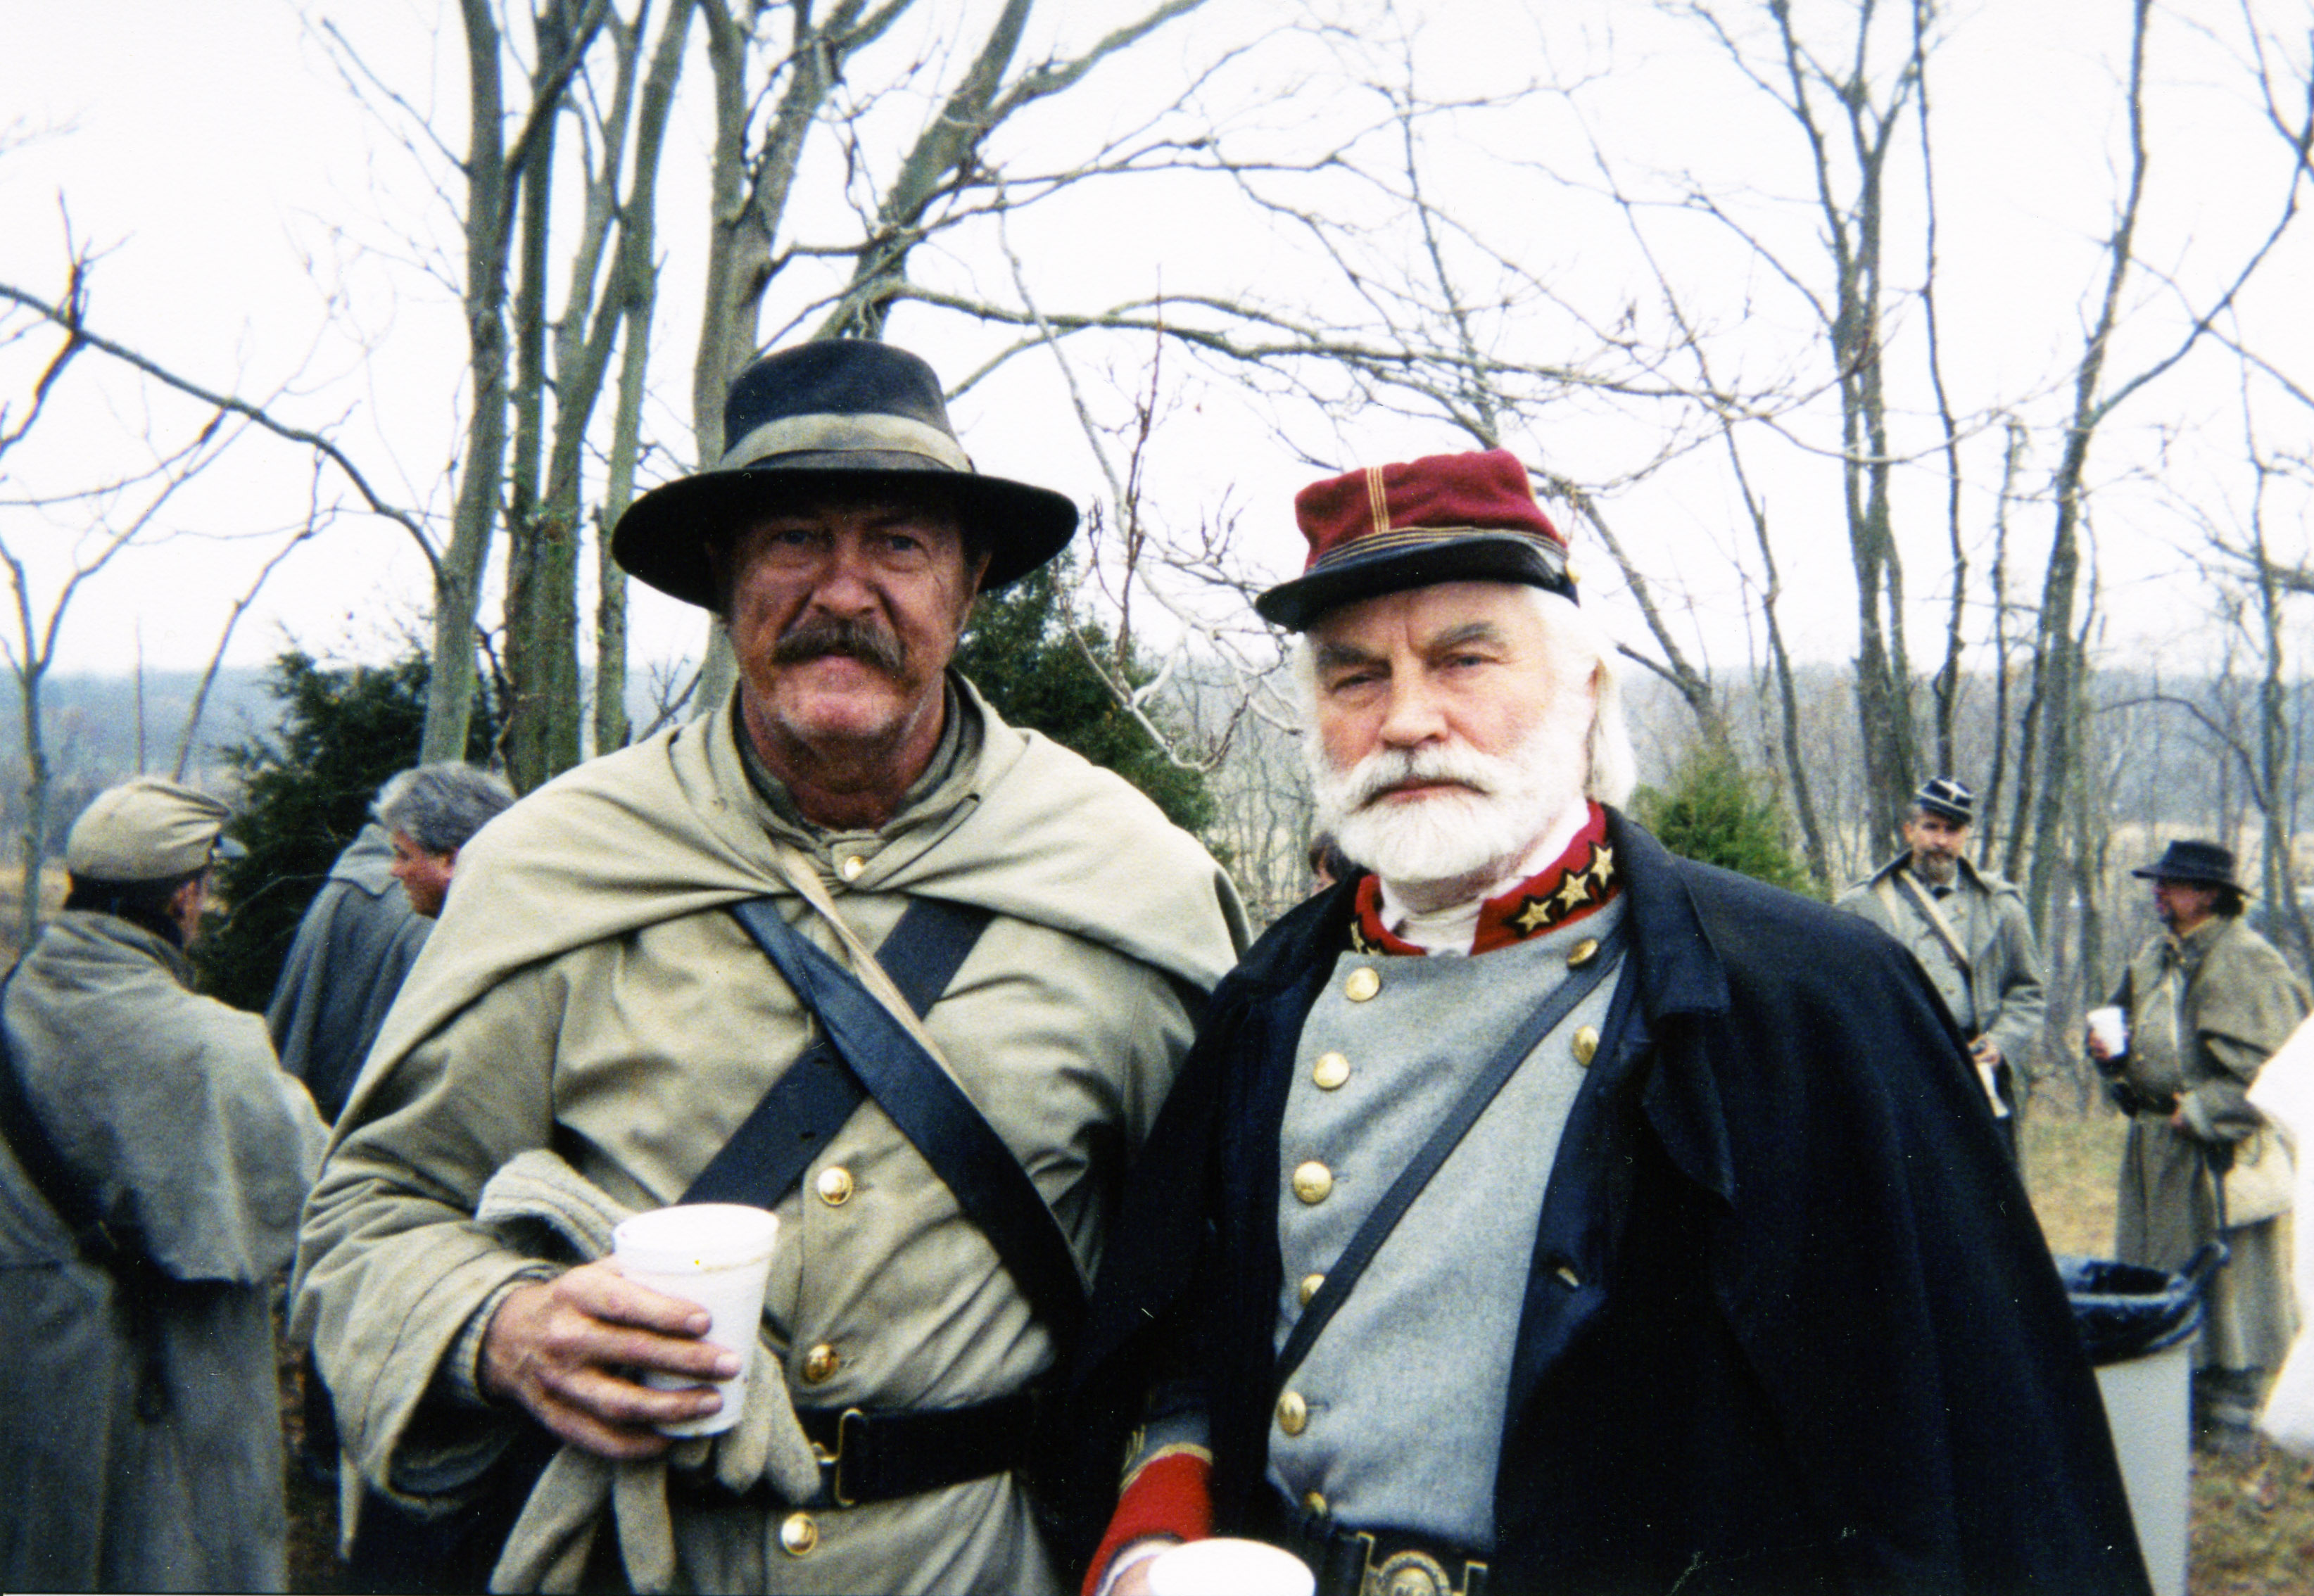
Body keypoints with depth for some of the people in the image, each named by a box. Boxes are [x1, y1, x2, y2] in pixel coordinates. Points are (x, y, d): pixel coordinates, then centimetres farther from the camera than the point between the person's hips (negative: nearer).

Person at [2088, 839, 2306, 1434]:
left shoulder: (2245, 959, -12)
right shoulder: (2151, 957, 12)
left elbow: (2270, 1062, -15)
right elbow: (2127, 1019, 27)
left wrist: (2200, 1112, -17)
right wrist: (2108, 1046, 5)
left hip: (2220, 1146, -8)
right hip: (2155, 1142, 8)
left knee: (2228, 1266, -1)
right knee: (2154, 1267, 12)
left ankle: (2234, 1390, 10)